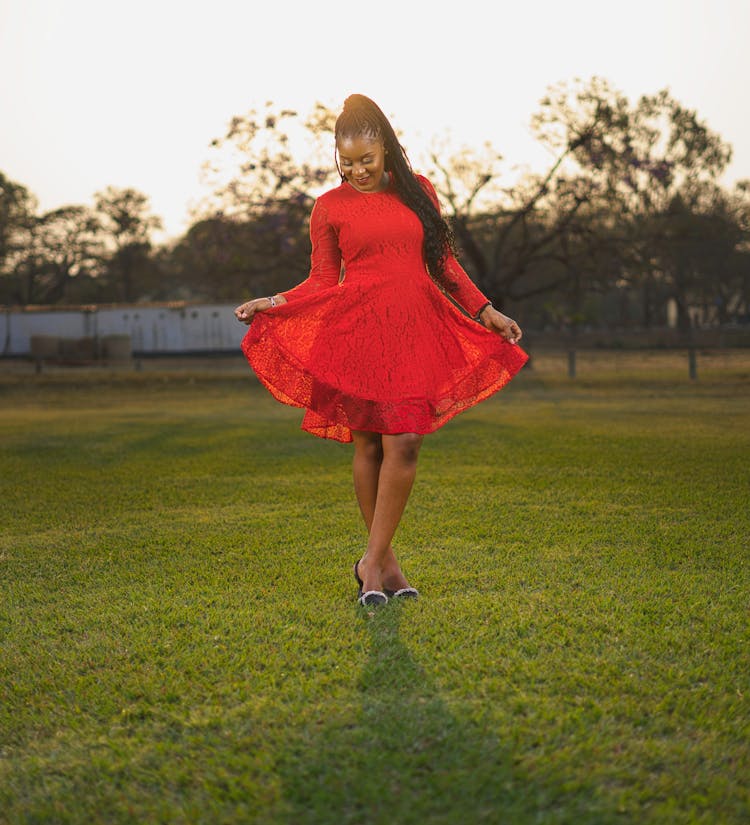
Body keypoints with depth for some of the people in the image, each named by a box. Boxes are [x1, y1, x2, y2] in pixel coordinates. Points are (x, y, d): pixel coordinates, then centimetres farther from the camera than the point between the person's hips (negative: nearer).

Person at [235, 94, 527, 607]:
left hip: (414, 333, 1)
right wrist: (274, 303, -7)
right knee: (369, 445, -1)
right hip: (357, 331, -1)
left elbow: (445, 263, 19)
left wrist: (484, 310, 15)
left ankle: (373, 562, -3)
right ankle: (385, 561, 12)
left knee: (404, 442, -11)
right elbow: (323, 281, 8)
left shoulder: (418, 192, 13)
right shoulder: (330, 207, 7)